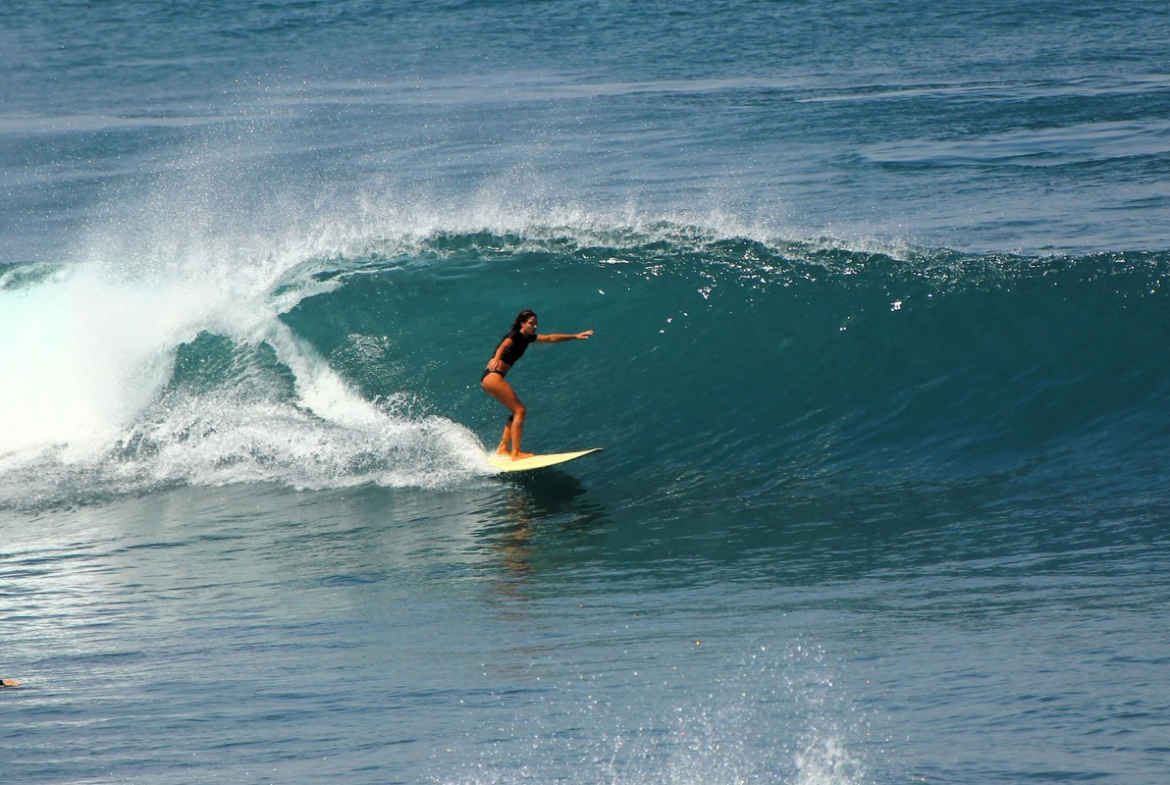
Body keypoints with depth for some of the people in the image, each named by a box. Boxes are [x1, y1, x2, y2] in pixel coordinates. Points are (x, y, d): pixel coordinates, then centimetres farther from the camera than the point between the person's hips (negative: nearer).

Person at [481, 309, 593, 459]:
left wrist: (575, 336, 22)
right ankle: (515, 453, -15)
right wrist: (496, 359, -55)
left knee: (517, 411, 15)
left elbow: (551, 338, 22)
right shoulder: (515, 336, -12)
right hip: (492, 376, -10)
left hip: (490, 379, 10)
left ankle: (503, 448, 16)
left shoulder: (526, 338, 16)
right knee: (519, 411, -11)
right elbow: (503, 346, -34)